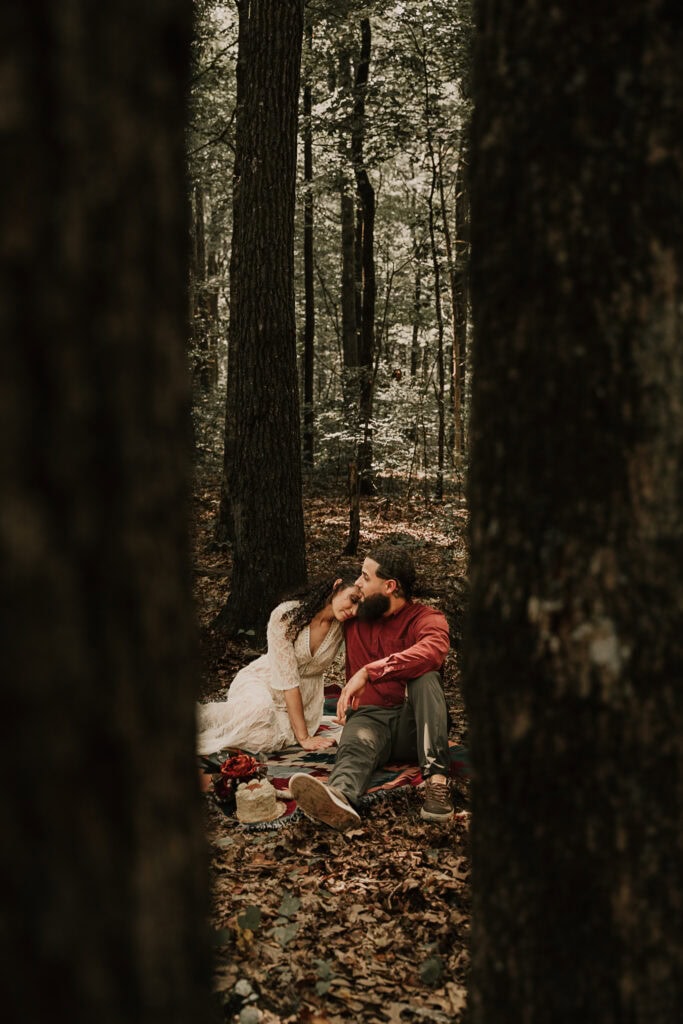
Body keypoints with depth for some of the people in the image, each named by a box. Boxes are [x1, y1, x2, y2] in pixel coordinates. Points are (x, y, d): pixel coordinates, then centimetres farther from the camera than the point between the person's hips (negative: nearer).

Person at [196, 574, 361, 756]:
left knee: (266, 737, -24)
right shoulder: (286, 616, -23)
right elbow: (287, 679, -24)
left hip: (304, 697, 4)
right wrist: (303, 737, -26)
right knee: (260, 708, -37)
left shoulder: (345, 626, -11)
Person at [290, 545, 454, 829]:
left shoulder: (427, 619, 0)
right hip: (370, 717, 2)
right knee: (356, 743, -34)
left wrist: (368, 672, -32)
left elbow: (433, 651, -27)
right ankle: (339, 797, -72)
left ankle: (436, 779, -45)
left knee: (425, 676, -32)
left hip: (412, 722, -2)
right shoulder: (355, 617, 17)